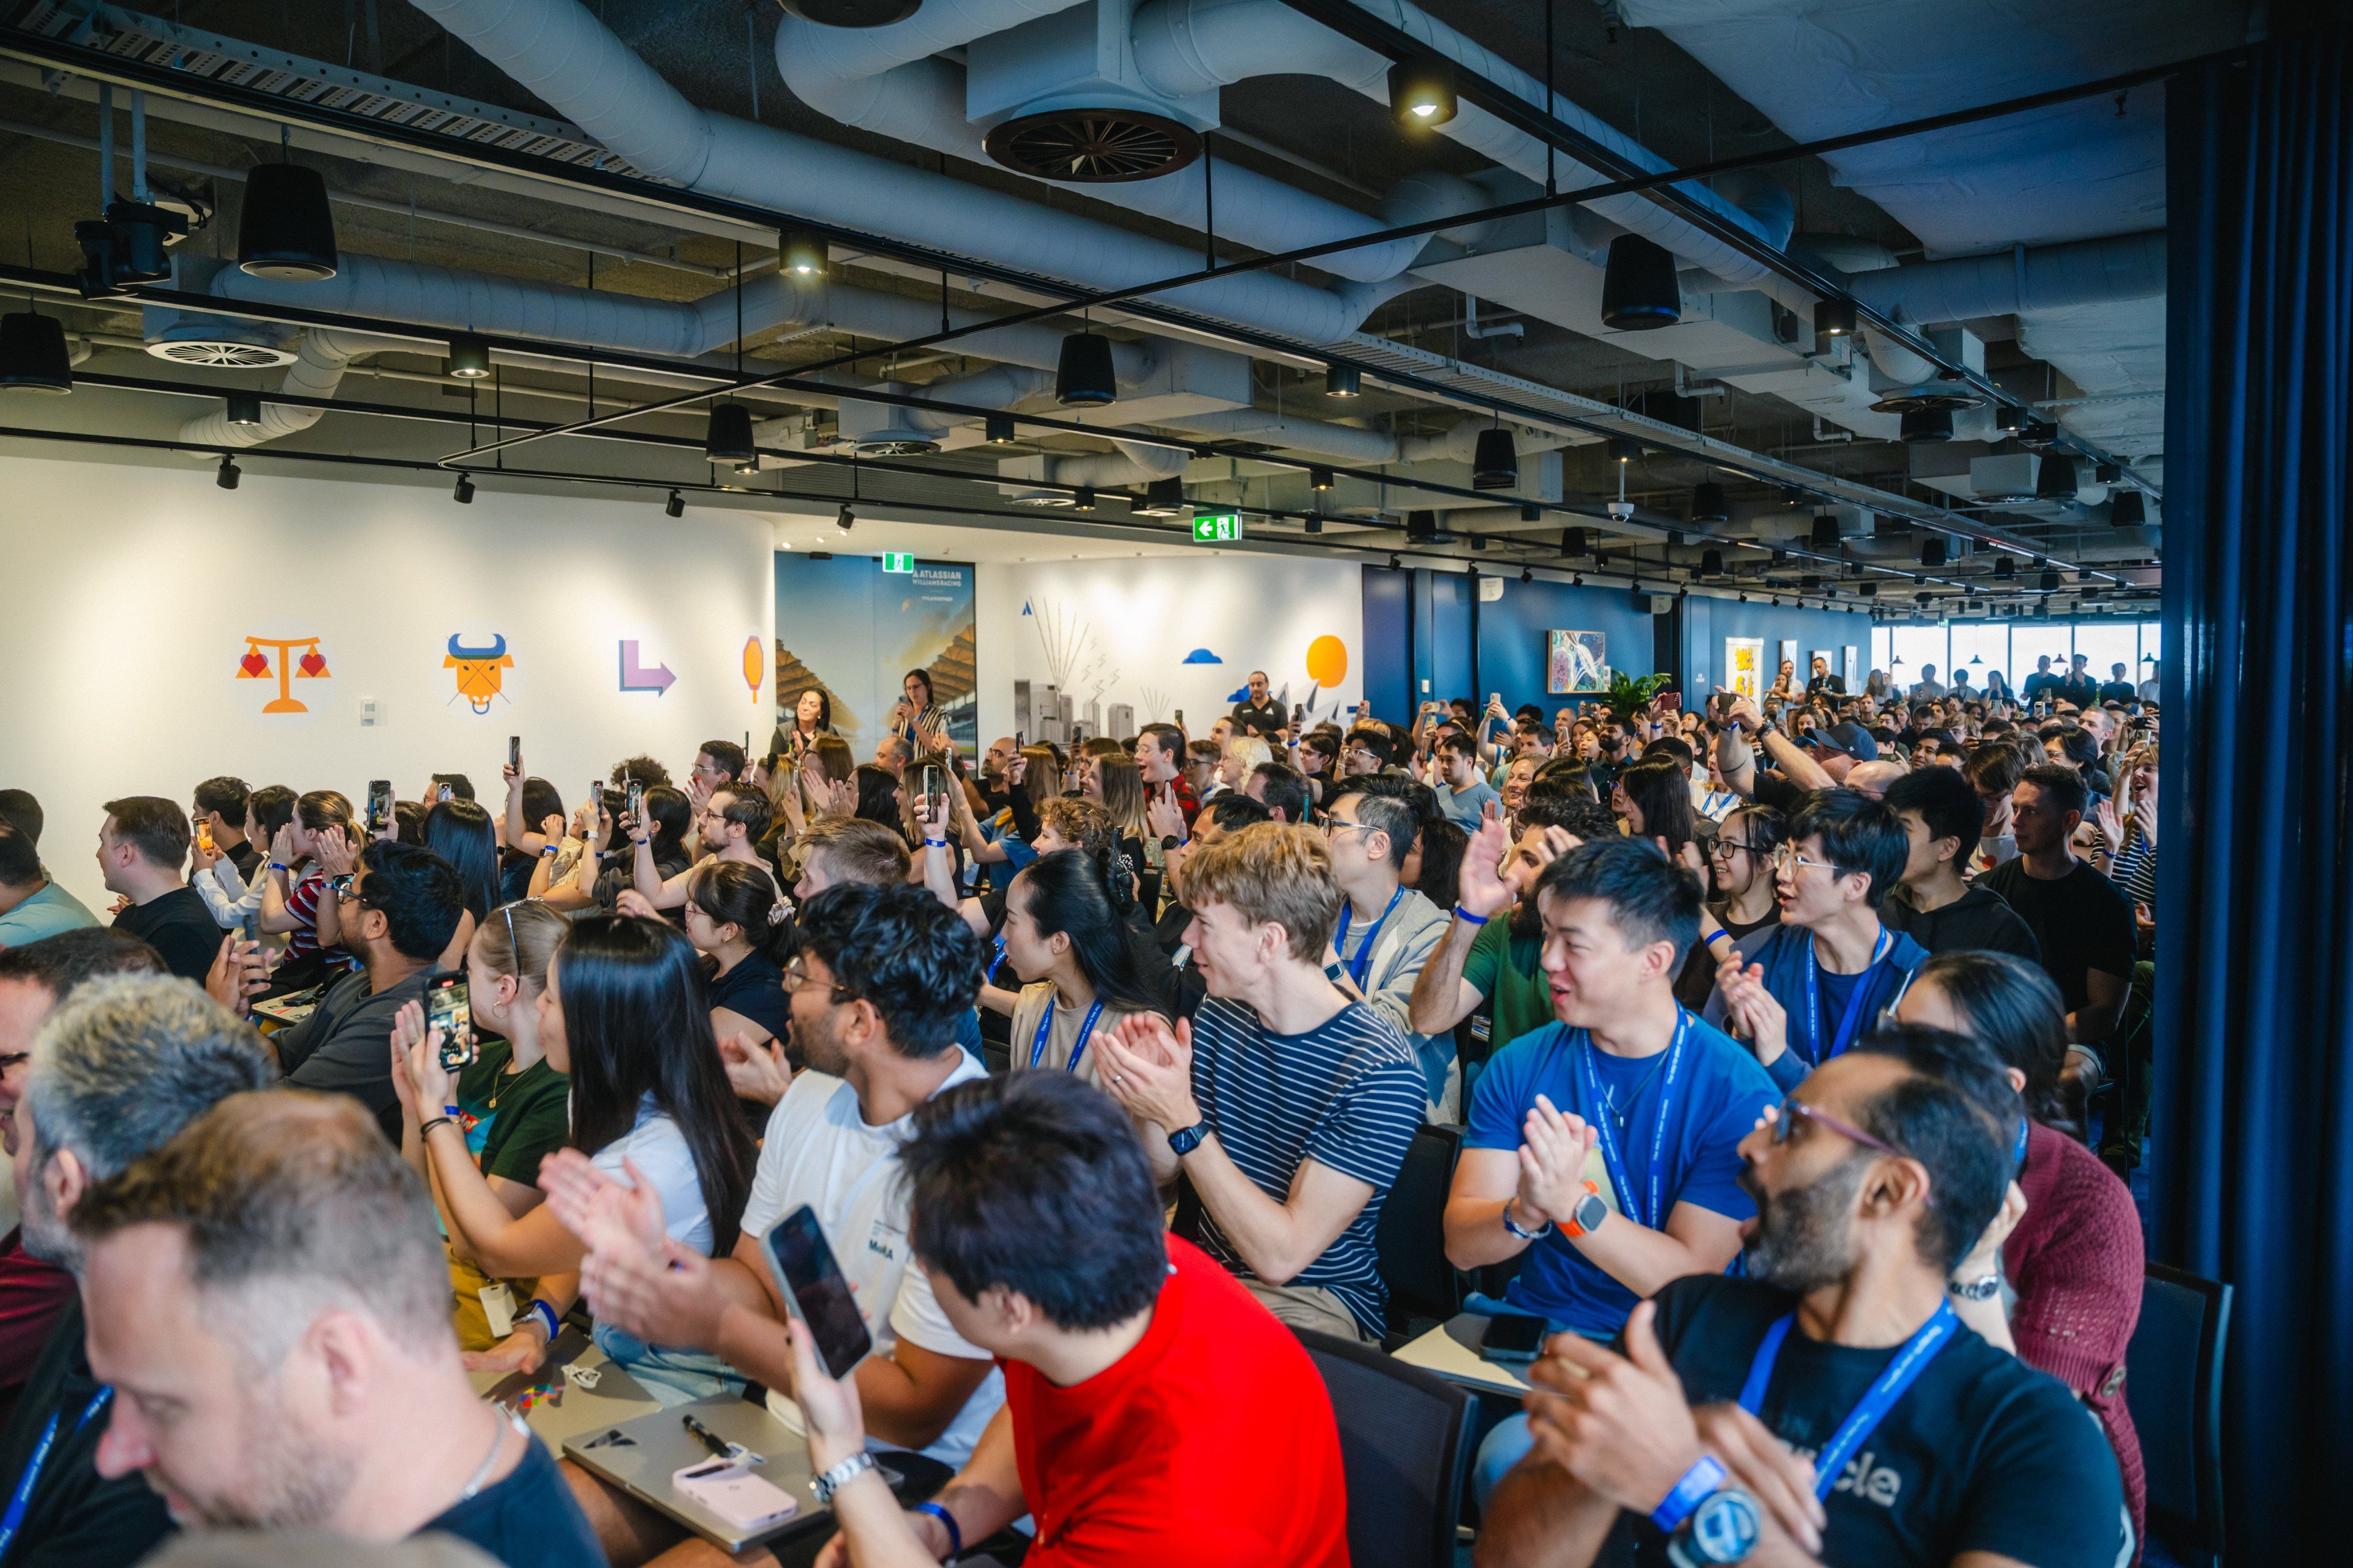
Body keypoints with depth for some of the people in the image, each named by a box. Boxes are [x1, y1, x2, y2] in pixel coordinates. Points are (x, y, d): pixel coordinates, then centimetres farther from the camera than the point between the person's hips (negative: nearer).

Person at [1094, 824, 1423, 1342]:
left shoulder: (1380, 1071, -22)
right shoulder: (1219, 1016, -1)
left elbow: (1281, 1256, -24)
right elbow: (1163, 1170, 8)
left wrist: (1182, 1120, -30)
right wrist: (1147, 1087, -12)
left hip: (1313, 1299, -6)